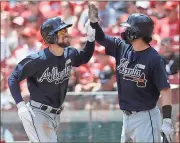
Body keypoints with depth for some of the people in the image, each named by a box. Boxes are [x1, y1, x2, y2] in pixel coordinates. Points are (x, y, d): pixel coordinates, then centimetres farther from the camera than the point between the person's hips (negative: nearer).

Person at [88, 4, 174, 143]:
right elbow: (101, 38, 15)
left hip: (145, 118, -8)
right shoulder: (122, 48, 4)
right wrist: (94, 21, -5)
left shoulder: (154, 59, -15)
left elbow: (165, 90, -18)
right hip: (127, 116, 8)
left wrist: (167, 121, -24)